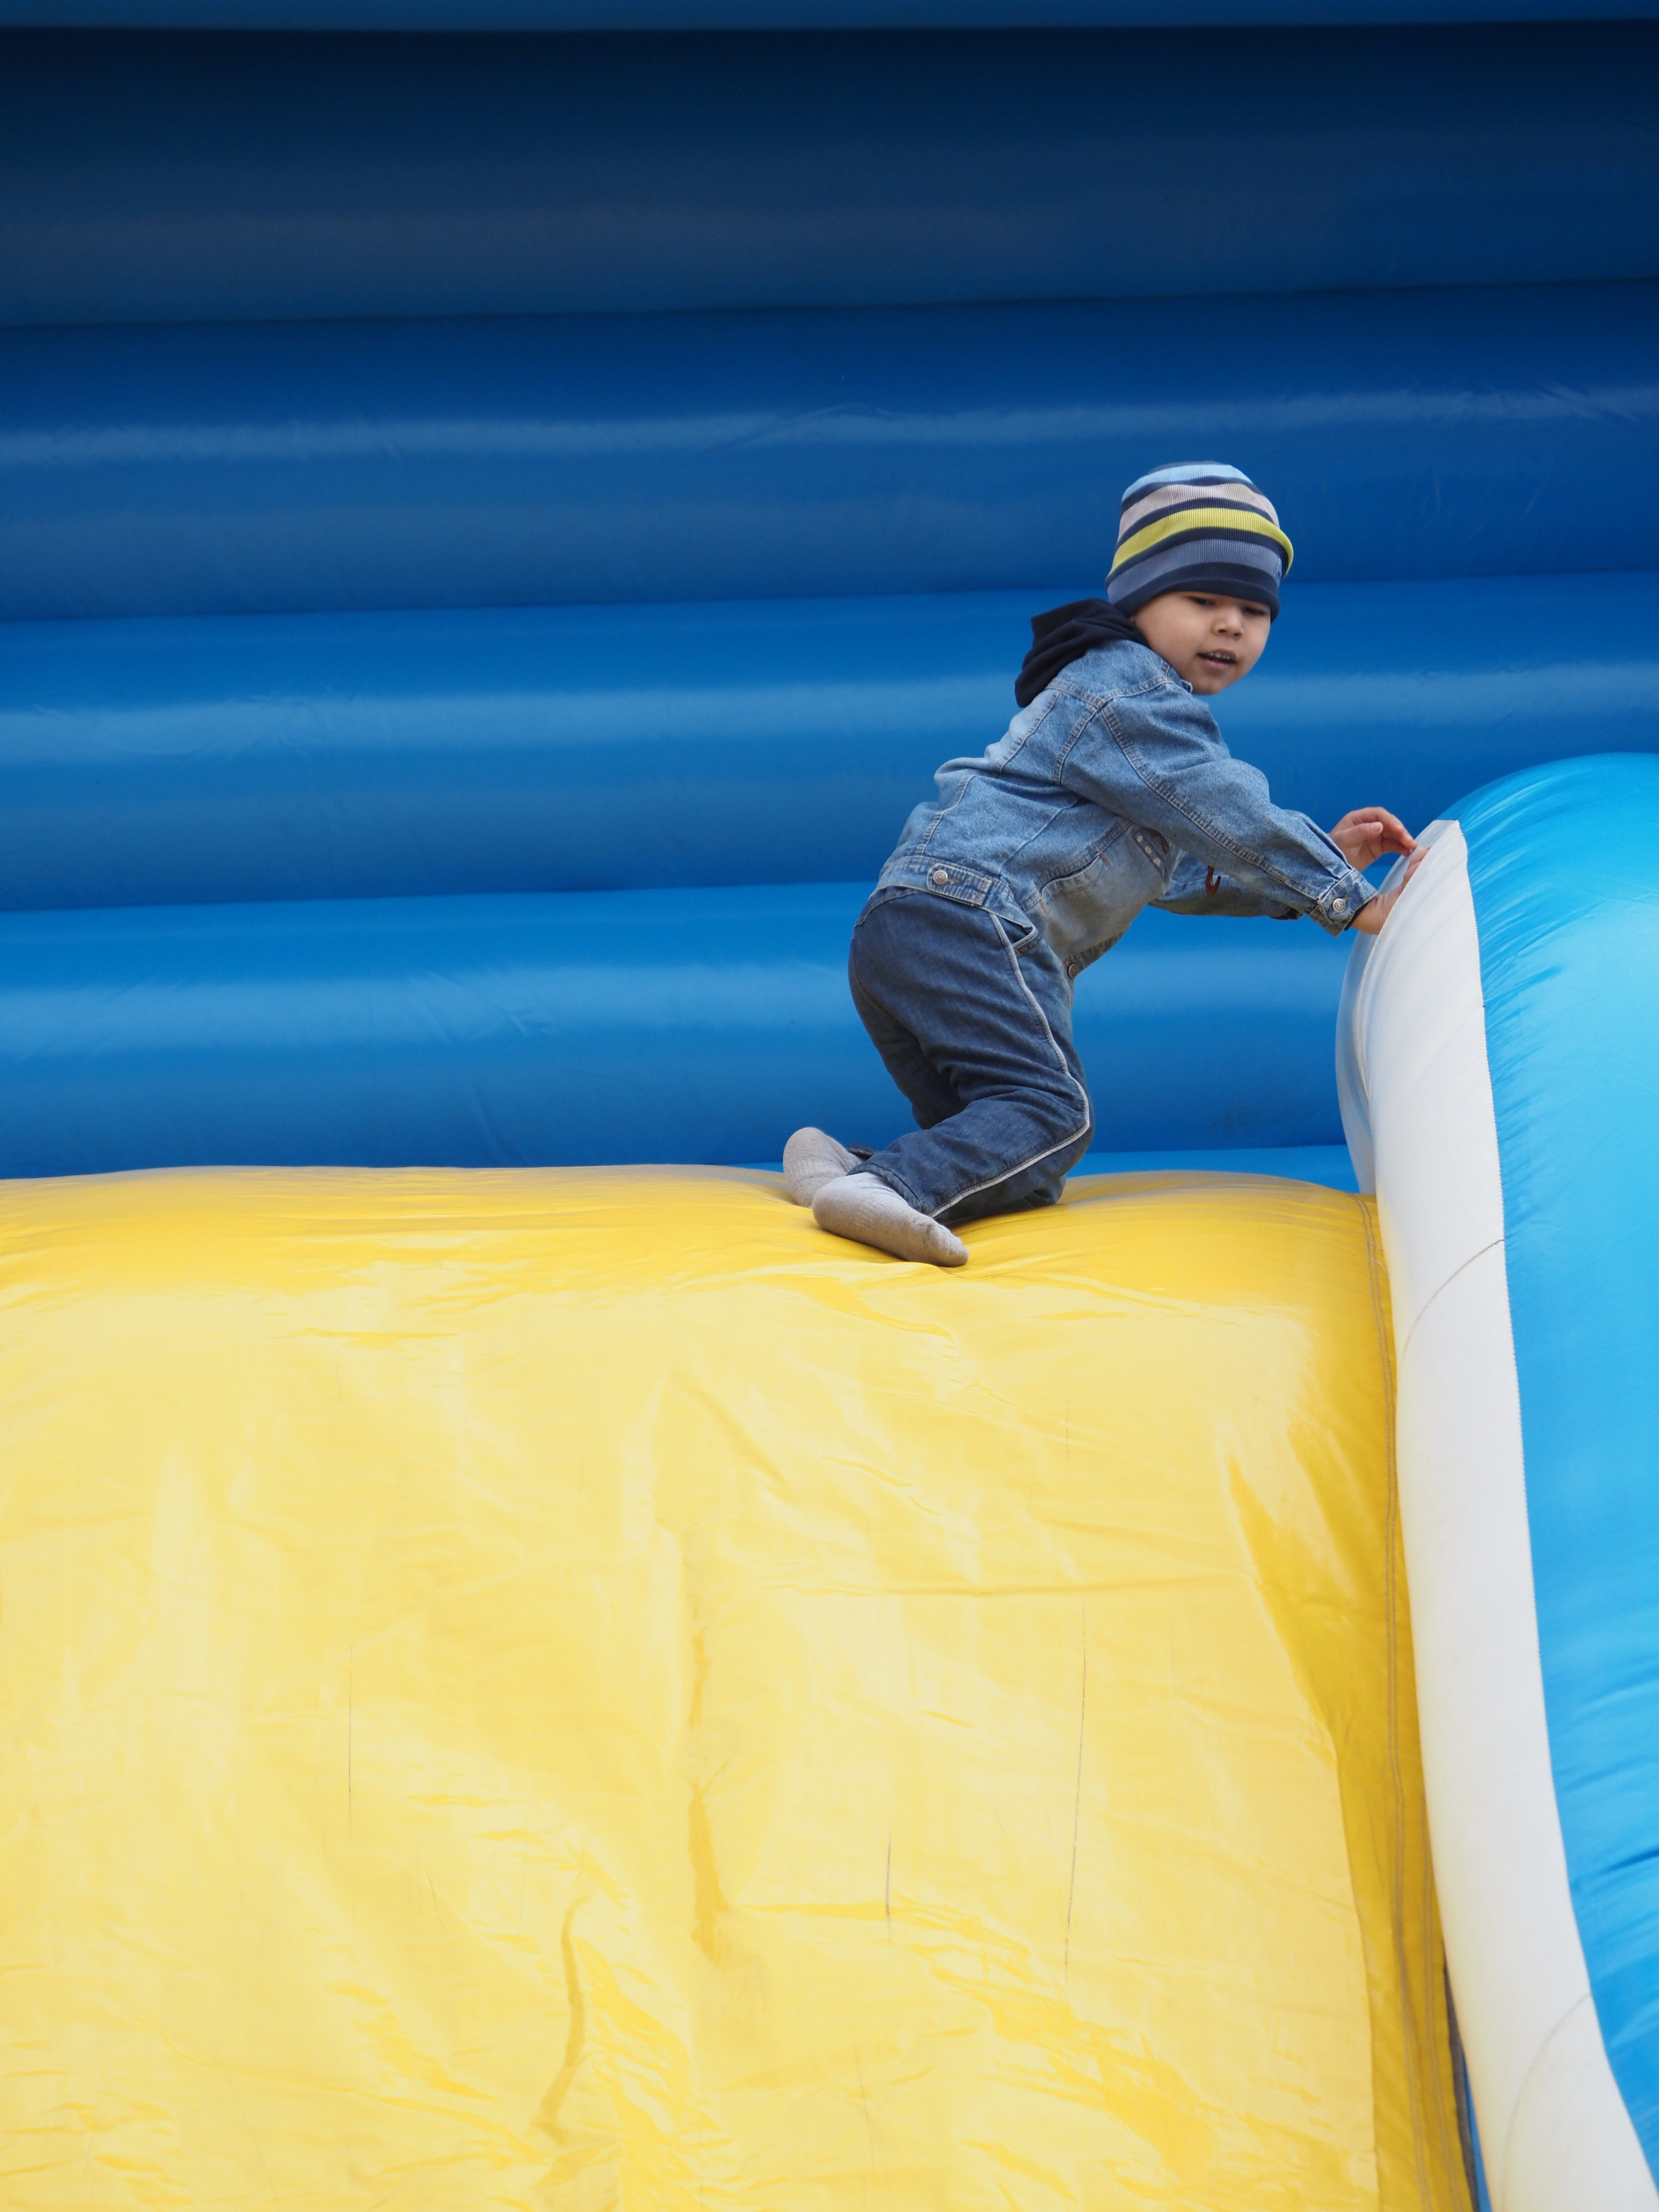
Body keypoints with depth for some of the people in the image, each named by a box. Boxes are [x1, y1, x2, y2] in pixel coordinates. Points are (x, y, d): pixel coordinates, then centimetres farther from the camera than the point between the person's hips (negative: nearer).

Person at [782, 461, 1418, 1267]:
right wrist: (1349, 899, -4)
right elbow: (1227, 817, -10)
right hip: (973, 909, -10)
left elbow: (1182, 870, 35)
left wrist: (1319, 857, 28)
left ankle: (840, 1170, -10)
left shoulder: (1156, 717, 31)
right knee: (1050, 1110, -23)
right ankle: (889, 1186, -39)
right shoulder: (1129, 693, -2)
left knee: (1026, 1173, 4)